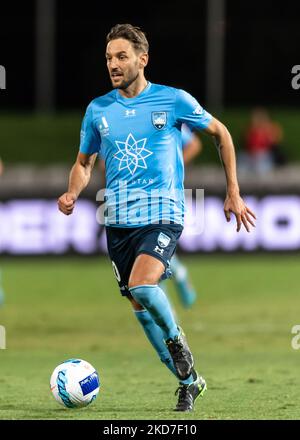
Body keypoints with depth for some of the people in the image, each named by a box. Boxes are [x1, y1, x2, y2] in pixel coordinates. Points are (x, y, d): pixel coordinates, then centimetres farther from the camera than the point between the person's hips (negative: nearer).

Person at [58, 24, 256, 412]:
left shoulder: (174, 101, -3)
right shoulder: (98, 110, 6)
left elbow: (220, 133, 10)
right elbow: (84, 162, 18)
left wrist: (233, 193, 8)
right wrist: (72, 194, -4)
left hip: (162, 214, -4)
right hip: (118, 219, 5)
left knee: (142, 284, -28)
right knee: (140, 306, 6)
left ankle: (175, 336, 2)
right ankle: (189, 381, 22)